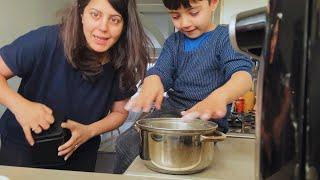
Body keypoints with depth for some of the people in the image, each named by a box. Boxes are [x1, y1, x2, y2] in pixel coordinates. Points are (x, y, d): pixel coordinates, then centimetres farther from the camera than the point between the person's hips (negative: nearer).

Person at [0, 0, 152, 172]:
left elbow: (120, 112, -2)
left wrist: (89, 131, -19)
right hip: (24, 144, -2)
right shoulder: (48, 40, -27)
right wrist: (19, 105, -36)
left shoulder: (122, 64, -15)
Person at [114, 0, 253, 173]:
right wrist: (151, 83, -31)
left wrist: (219, 96, -45)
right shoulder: (173, 42, 11)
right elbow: (160, 71, -3)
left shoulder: (225, 37, -5)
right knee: (125, 144, -8)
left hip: (207, 119, -4)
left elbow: (243, 74, -21)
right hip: (170, 111, 5)